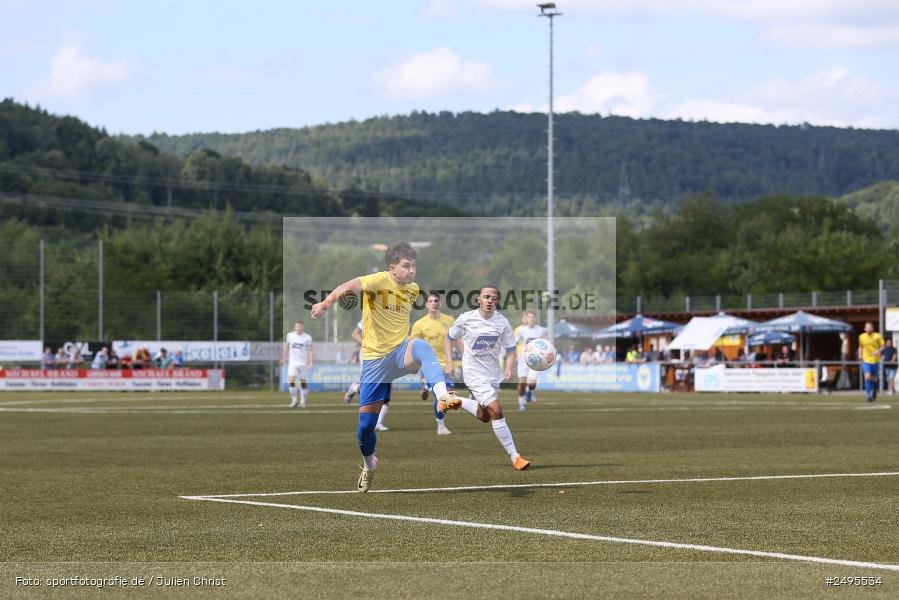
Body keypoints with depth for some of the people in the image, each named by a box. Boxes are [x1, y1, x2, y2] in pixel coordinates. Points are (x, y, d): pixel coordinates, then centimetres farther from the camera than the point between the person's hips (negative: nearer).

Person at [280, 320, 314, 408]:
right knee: (291, 381, -12)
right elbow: (286, 348, 14)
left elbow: (310, 351, -4)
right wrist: (283, 359, 17)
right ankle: (294, 400, 0)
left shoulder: (307, 337, -6)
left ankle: (303, 401, 18)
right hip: (293, 362, 1)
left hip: (303, 363, -1)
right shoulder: (289, 335, 1)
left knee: (303, 382, 5)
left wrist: (310, 363, -12)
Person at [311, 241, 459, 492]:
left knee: (421, 346, -36)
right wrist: (326, 303, -52)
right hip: (375, 359, -2)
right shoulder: (379, 281, -14)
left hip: (401, 353, 2)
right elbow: (350, 287, -34)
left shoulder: (413, 289, 5)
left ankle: (443, 396, -53)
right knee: (365, 424, 3)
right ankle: (369, 464, 34)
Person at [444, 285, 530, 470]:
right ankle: (515, 457, -17)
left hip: (494, 374, 5)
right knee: (496, 411, -19)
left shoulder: (502, 322, -5)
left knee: (484, 416, 15)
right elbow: (450, 338, 6)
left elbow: (511, 350, 3)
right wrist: (449, 363, -3)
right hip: (474, 373, -5)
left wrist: (508, 368, -16)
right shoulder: (466, 319, -10)